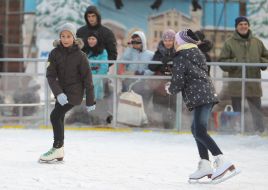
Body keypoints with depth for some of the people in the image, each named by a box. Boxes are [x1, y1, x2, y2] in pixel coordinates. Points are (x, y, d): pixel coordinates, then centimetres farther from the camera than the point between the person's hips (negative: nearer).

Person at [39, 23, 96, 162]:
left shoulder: (80, 55, -14)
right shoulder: (55, 53, -5)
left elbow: (87, 78, -10)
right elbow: (51, 75, -9)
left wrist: (90, 101, -8)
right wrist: (58, 93, -24)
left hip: (75, 91, -6)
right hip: (61, 91, 6)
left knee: (55, 115, -16)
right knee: (58, 117, 13)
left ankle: (57, 148, -5)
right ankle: (59, 152, 26)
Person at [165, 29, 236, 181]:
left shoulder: (180, 58, -7)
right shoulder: (198, 53, 19)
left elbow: (178, 82, -10)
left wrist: (171, 89, 14)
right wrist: (174, 86, 23)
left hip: (199, 97, -9)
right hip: (209, 94, 9)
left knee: (200, 132, -13)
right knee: (197, 129, 17)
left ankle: (222, 161, -26)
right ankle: (205, 165, 13)